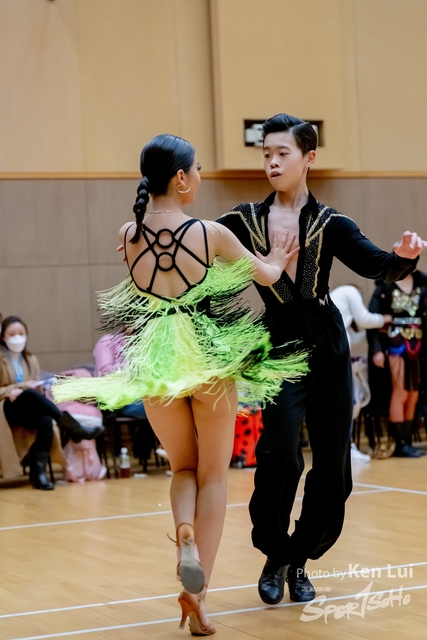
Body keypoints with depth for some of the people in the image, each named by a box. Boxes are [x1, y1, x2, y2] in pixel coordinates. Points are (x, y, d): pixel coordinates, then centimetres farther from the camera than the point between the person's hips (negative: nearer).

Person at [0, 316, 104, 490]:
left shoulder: (31, 360, 16)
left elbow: (36, 389, 13)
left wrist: (20, 392, -10)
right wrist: (22, 386, -15)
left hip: (28, 410, 4)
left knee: (45, 421, -34)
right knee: (30, 395, -38)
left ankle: (38, 472, -37)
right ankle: (74, 429, -39)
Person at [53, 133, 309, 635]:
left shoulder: (128, 236, -3)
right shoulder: (211, 233, -11)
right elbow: (266, 275, 5)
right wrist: (277, 260, 30)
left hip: (156, 364, 2)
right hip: (211, 359, -2)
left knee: (183, 468, 22)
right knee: (213, 475, 11)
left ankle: (185, 534, -10)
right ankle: (196, 592, 5)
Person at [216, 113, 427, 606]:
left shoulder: (330, 224, 0)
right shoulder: (246, 222, 2)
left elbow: (377, 265, -11)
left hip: (326, 348, 1)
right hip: (279, 347, -1)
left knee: (332, 463, 3)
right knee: (279, 454, -18)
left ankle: (299, 560, 23)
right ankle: (274, 556, 5)